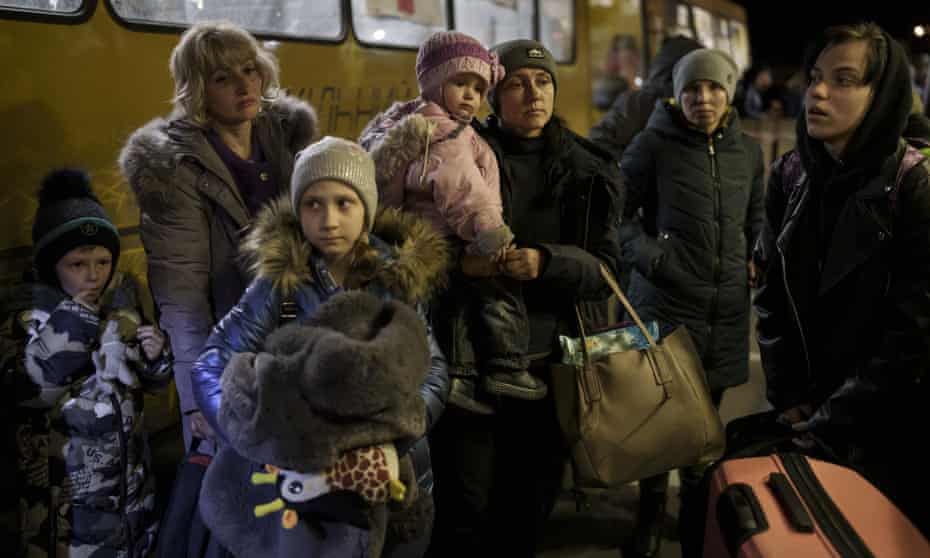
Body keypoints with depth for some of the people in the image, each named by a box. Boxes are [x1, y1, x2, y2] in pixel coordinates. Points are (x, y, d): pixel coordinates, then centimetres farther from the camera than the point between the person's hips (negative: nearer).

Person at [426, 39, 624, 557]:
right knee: (466, 511, -1)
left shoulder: (588, 172, 6)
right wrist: (459, 263, -21)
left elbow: (605, 269, -1)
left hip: (552, 362, 3)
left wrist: (547, 262, -20)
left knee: (530, 505, 13)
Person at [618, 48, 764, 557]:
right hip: (665, 301, -4)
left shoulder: (747, 150, 7)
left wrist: (755, 259, 8)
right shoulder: (654, 144, -8)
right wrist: (648, 256, -14)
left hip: (727, 306, 4)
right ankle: (651, 510, 20)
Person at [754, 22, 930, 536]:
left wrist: (832, 422, -17)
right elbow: (771, 294, 3)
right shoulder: (790, 176, -2)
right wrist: (788, 396, -4)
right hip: (806, 412, 5)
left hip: (887, 424, -4)